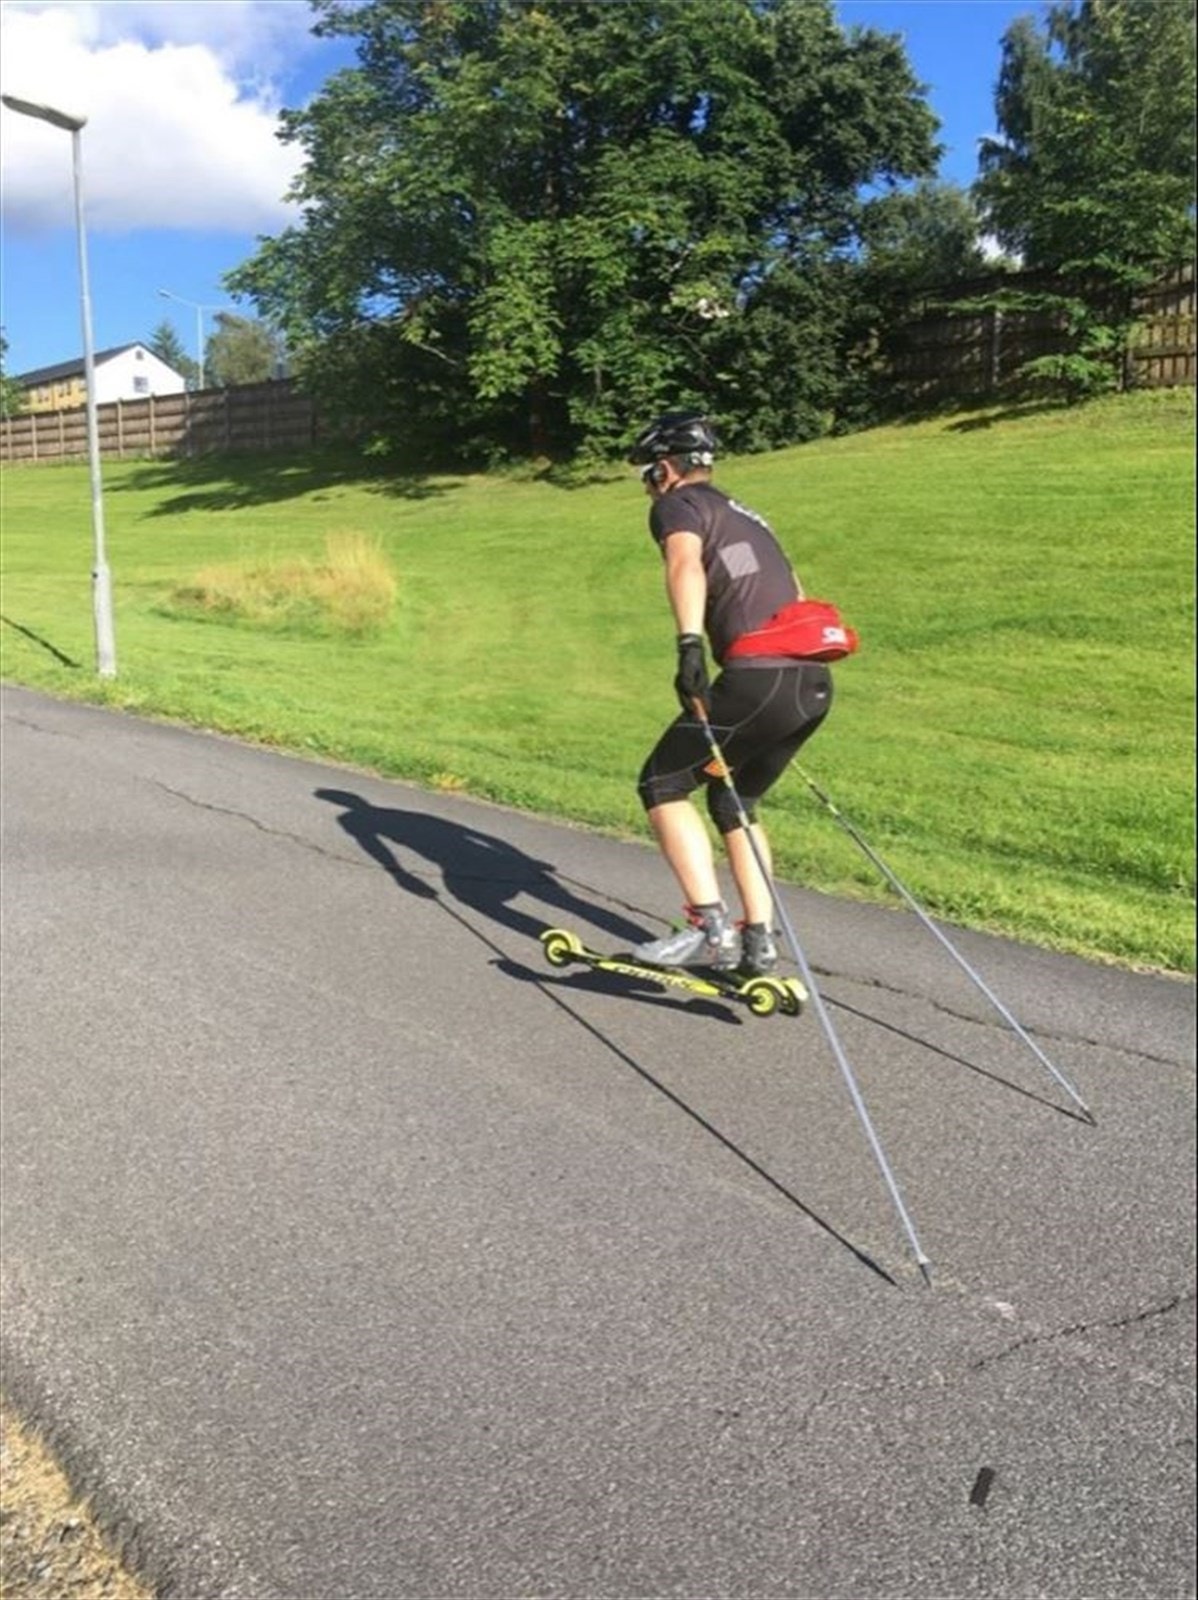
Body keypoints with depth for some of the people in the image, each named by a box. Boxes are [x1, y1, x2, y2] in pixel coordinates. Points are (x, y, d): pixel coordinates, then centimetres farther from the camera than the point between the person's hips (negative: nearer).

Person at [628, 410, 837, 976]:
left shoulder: (677, 505, 5)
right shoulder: (745, 515, 30)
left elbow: (685, 565, -18)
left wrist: (690, 643, -33)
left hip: (758, 676, -8)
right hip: (814, 683, 9)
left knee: (662, 786, 2)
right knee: (733, 802, 22)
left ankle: (710, 929, -8)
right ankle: (759, 942, 19)